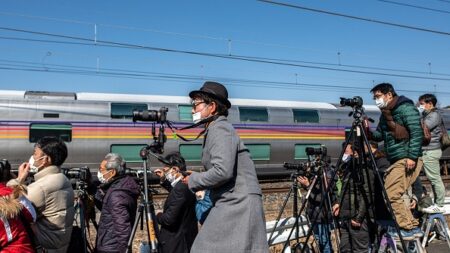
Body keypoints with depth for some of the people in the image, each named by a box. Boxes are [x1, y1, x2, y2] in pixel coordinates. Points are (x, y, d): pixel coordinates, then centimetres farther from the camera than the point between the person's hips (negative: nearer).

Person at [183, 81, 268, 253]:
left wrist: (193, 180, -9)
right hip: (230, 204, 9)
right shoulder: (214, 130, 19)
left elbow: (223, 171, -22)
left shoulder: (220, 129, -10)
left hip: (238, 203, -9)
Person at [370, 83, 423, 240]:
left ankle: (408, 228, 0)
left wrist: (412, 157, -21)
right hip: (395, 161, 9)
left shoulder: (406, 108, -8)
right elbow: (379, 135, 20)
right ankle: (413, 226, 19)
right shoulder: (385, 114, 18)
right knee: (393, 194, 9)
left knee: (391, 194, -12)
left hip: (407, 160, -9)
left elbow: (417, 132, -15)